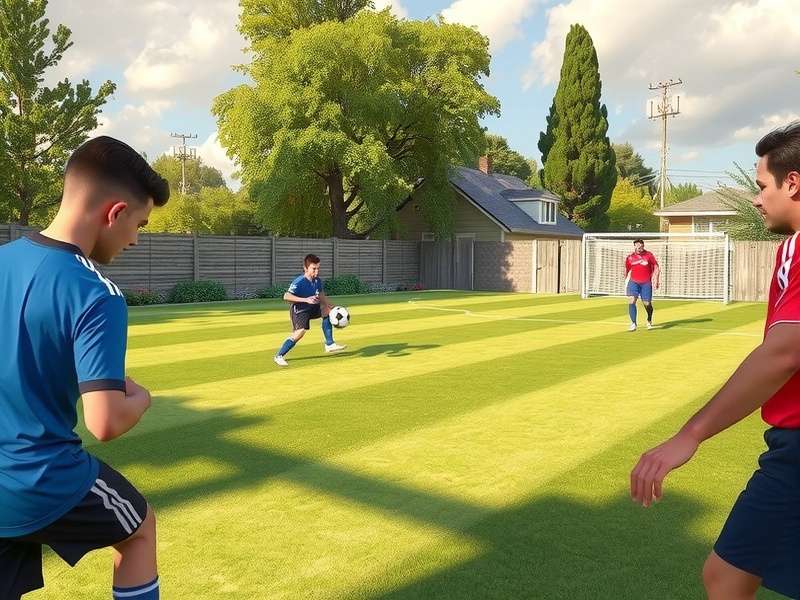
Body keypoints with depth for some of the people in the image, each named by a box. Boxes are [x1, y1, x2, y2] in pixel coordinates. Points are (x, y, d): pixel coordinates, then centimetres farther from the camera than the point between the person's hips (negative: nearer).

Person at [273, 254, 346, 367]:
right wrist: (306, 299, -43)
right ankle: (279, 356, -9)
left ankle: (329, 344, 5)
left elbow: (321, 296, 12)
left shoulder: (317, 280, -5)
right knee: (300, 332, -22)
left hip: (312, 307, 8)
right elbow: (286, 297, -37)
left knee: (327, 310, 0)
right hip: (299, 310, -8)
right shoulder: (299, 282, -28)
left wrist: (332, 307, 4)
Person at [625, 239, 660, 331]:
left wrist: (656, 280, -6)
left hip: (646, 283, -1)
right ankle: (633, 323, -14)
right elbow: (627, 270, 15)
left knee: (647, 303, 4)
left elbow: (656, 267, 2)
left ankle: (649, 321, 34)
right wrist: (626, 281, 21)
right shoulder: (630, 257, 0)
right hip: (633, 282, 1)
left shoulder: (649, 255, -4)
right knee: (631, 301, -18)